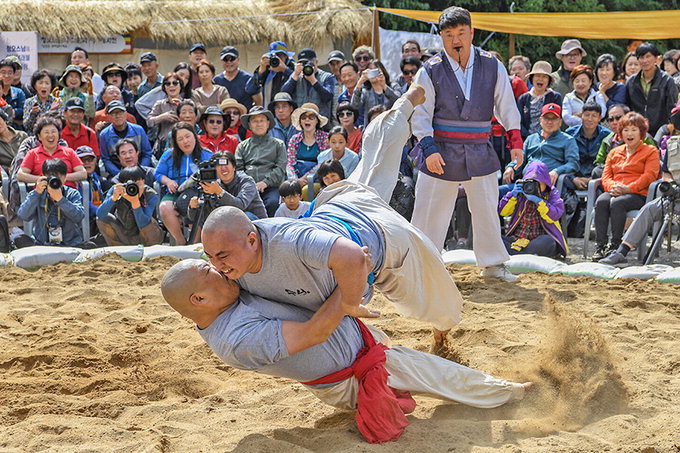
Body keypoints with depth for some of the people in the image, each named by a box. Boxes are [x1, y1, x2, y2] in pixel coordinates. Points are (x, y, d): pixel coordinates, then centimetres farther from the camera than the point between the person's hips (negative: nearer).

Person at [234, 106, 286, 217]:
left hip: (271, 186, -1)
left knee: (272, 203, -35)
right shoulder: (242, 146, 25)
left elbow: (280, 168, 7)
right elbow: (238, 168, 13)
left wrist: (265, 182, -9)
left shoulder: (278, 144, 20)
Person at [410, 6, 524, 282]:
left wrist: (515, 141, 2)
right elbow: (420, 113, -5)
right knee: (430, 211, 0)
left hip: (480, 153, 2)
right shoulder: (431, 71, -4)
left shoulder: (492, 66, 2)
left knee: (487, 210, 9)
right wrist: (429, 148, -15)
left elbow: (507, 106, 7)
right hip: (441, 154, -2)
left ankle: (492, 264, 23)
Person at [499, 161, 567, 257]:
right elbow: (502, 211, 5)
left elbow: (554, 216, -12)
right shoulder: (519, 192, 12)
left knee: (548, 242, -39)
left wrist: (538, 200, -22)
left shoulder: (552, 194, 6)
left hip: (540, 238, -2)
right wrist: (513, 195, -9)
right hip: (516, 238, 2)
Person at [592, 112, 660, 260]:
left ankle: (615, 245, -35)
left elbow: (649, 175, -3)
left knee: (617, 203, -37)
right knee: (601, 201, -31)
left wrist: (628, 188, -17)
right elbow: (606, 175, 19)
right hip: (615, 192, 4)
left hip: (638, 194, -4)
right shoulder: (615, 152, 27)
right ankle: (601, 245, -34)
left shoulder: (651, 151, 12)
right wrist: (612, 187, -7)